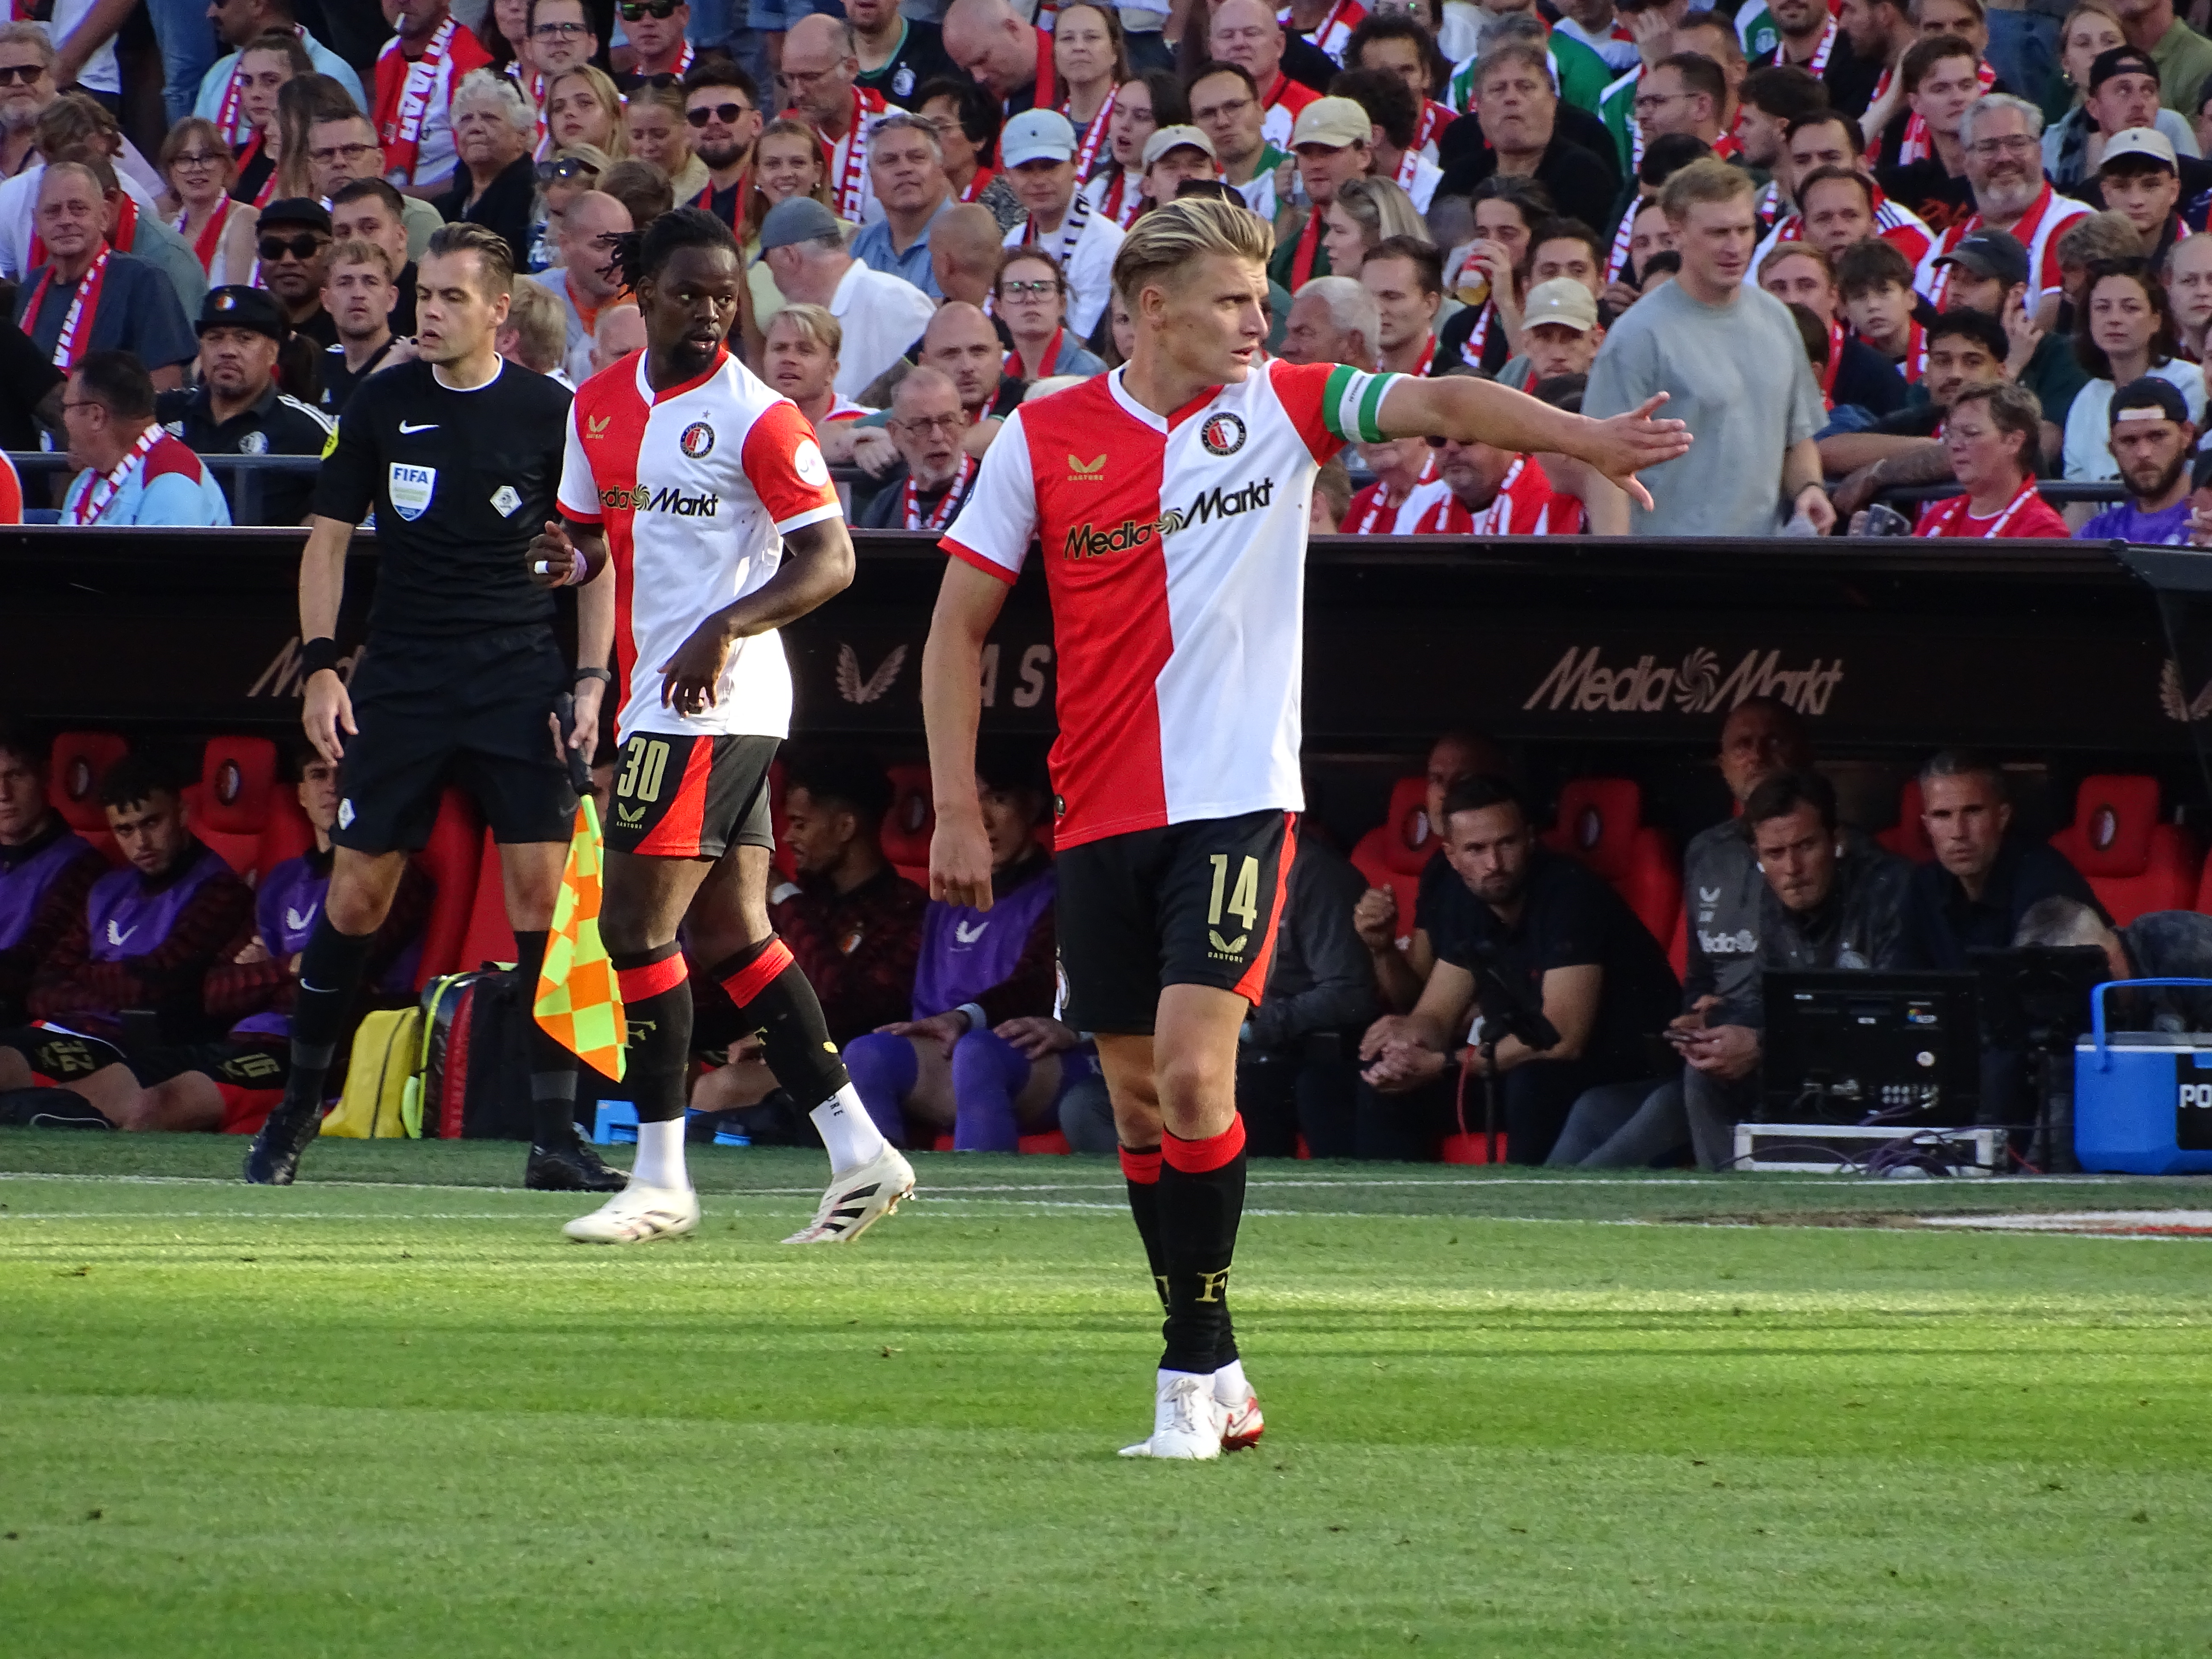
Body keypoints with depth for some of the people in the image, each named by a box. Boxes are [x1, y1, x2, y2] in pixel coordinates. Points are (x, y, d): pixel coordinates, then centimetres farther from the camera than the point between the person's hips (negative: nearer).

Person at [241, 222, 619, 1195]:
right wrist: (321, 666, 0)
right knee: (356, 893, 1)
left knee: (542, 889, -10)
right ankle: (299, 1105, 18)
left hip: (519, 678, -1)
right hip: (400, 681, 1)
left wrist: (590, 683, -3)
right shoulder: (382, 405, 4)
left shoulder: (551, 414, 0)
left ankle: (555, 1134, -7)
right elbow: (328, 537, 9)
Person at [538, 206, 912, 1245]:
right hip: (655, 696, 8)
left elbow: (829, 560, -13)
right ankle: (859, 1153, 11)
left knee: (636, 926, -9)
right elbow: (592, 534, 22)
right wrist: (568, 557, -2)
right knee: (729, 935, 8)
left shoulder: (756, 417, -10)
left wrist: (726, 628, -25)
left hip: (715, 704, -8)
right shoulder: (600, 406, 12)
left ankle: (660, 1178, -2)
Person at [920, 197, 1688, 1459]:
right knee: (1139, 1095, 6)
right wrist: (958, 812, 1)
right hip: (1100, 819, 2)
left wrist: (1587, 440, -29)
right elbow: (959, 626, 7)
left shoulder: (1279, 409, 2)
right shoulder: (1041, 439, 3)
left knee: (1193, 1071, -17)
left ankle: (1194, 1373, -9)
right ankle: (1216, 1371, 17)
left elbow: (1439, 403, -12)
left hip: (1238, 800, -2)